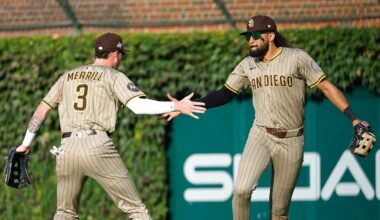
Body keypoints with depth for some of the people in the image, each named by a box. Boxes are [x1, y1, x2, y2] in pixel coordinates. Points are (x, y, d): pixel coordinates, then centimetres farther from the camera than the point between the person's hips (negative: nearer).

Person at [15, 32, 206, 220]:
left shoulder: (68, 76, 21)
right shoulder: (114, 76, 6)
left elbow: (42, 109, 19)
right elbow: (138, 105, -11)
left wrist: (26, 143, 26)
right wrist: (175, 106, -11)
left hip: (66, 148, 5)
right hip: (97, 146, -5)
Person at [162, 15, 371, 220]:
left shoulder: (296, 58, -7)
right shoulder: (247, 65, 5)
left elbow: (326, 87, -7)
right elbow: (224, 95, 9)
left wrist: (353, 118, -16)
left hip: (291, 142, -2)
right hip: (260, 136, 2)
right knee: (241, 190, -21)